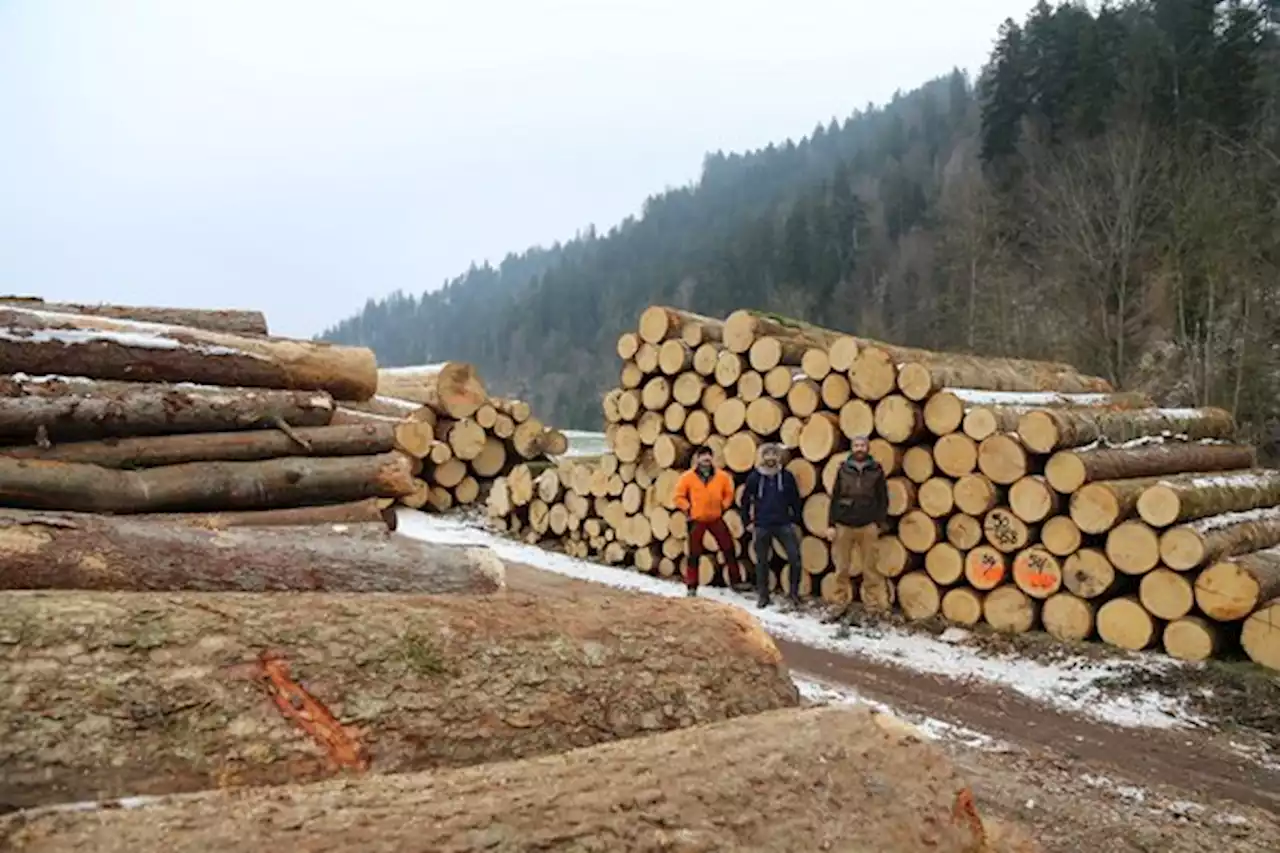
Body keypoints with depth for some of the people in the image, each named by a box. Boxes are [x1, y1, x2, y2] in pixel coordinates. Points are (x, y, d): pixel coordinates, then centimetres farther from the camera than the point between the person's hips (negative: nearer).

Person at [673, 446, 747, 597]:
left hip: (716, 518, 2)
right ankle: (691, 586, 15)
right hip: (696, 520, -2)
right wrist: (688, 509, -8)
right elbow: (679, 496, -2)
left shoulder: (722, 476, -3)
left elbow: (729, 493, 12)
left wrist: (724, 506, 2)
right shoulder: (688, 477, -9)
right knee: (694, 553, 5)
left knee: (729, 549, 6)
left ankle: (736, 581, 19)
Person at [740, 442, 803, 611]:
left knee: (795, 559, -10)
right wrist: (748, 521, 7)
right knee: (762, 562, 9)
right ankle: (762, 596, 23)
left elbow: (795, 499, 7)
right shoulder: (754, 477, -1)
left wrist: (796, 520, 4)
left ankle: (793, 595, 4)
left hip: (784, 524, 0)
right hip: (762, 526, 1)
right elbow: (745, 500, 8)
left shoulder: (787, 476, -1)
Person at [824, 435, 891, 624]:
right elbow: (835, 498, 6)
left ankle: (873, 606, 7)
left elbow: (883, 499, 5)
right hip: (844, 525, 1)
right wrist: (831, 524, 1)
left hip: (867, 526, -1)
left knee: (869, 568, 0)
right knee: (842, 568, 4)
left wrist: (879, 523, -4)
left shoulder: (876, 470, 4)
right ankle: (841, 605, 13)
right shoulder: (843, 469, 6)